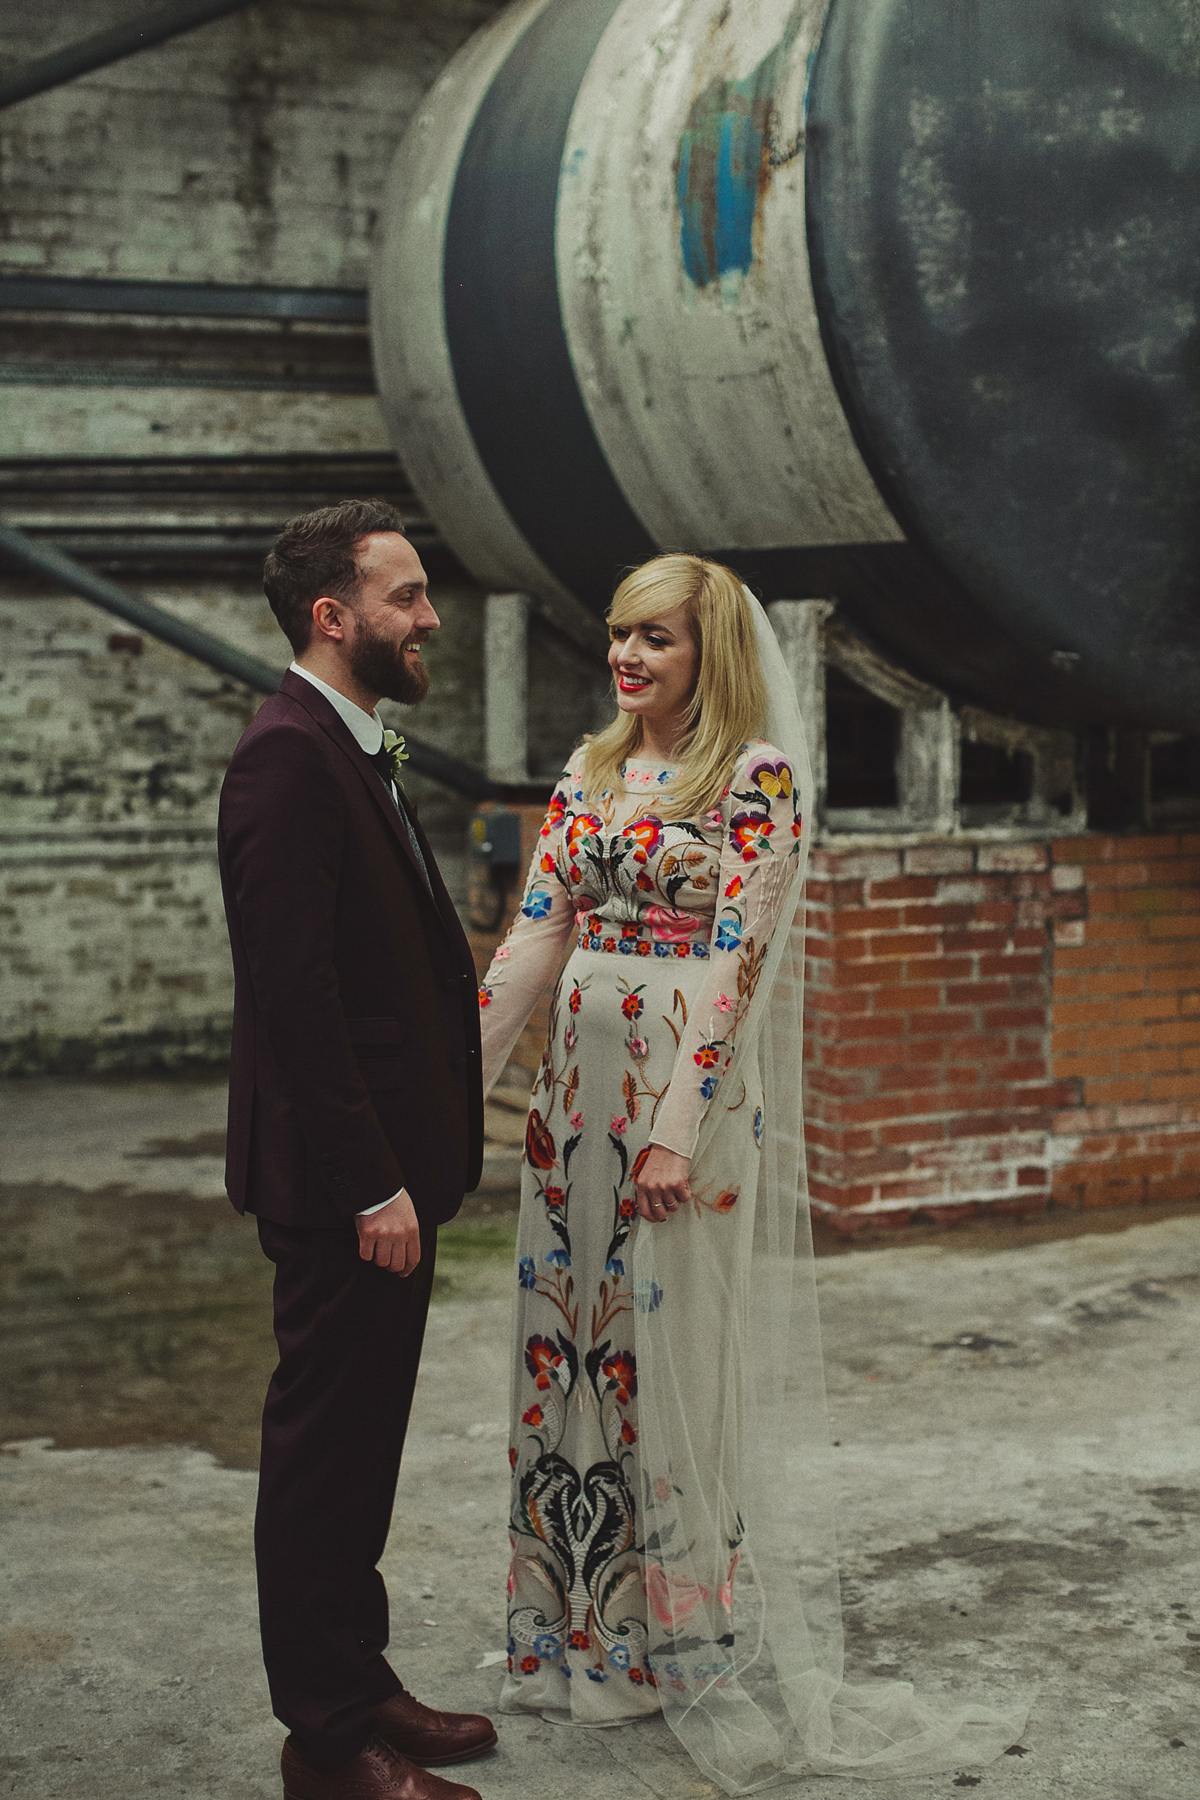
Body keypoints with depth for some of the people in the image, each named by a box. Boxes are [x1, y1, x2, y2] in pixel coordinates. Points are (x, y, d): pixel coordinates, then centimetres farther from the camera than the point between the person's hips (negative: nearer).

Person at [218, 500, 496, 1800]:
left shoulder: (352, 753, 15)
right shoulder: (289, 757, -17)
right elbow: (294, 991, -23)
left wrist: (409, 1169, 14)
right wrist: (372, 1187, -22)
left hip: (382, 1173, 10)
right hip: (338, 1184, -10)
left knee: (356, 1446, 18)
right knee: (324, 1446, 1)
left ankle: (356, 1686, 31)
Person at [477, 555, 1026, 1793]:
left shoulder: (759, 776, -8)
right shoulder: (588, 773, 11)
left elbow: (740, 958, -15)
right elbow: (536, 935, 7)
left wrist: (682, 1122, -21)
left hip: (697, 1082, -6)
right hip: (583, 1076, 6)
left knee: (682, 1349, -1)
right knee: (575, 1338, 10)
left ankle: (703, 1644, 14)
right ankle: (589, 1629, 24)